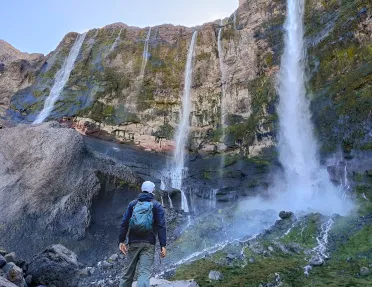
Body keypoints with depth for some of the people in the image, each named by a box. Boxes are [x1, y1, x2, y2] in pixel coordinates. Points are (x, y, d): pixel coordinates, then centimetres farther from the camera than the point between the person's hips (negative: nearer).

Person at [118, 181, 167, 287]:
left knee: (129, 270, 15)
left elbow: (124, 223, 3)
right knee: (145, 272, -7)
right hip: (148, 243, -3)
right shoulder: (157, 206, 3)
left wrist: (121, 241, 5)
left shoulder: (133, 204, 10)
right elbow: (161, 226, -5)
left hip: (133, 242, 3)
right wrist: (163, 245, -6)